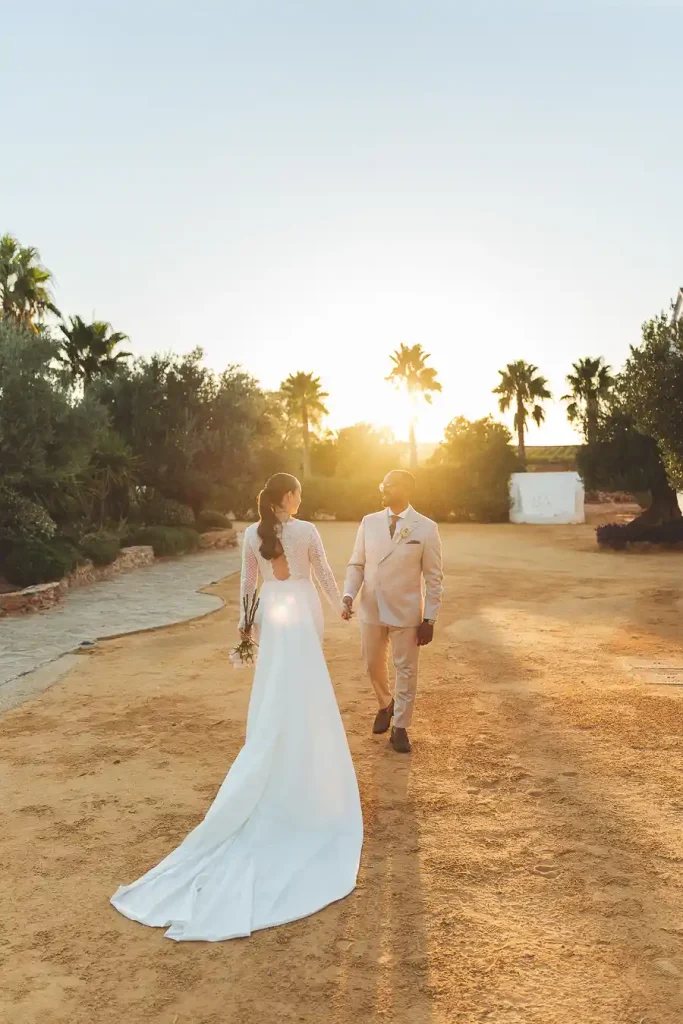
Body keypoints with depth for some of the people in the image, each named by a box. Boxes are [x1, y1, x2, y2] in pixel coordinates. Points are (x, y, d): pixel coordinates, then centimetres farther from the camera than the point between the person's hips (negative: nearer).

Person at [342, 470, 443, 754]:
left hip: (406, 612, -3)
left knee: (405, 670, 8)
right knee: (373, 665, 16)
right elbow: (356, 564, 5)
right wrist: (348, 595, -12)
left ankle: (400, 726, 27)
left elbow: (434, 578, -5)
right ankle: (386, 705, 46)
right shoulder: (369, 522, 1)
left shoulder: (426, 528, -7)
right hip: (371, 610, 3)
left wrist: (429, 620, -8)